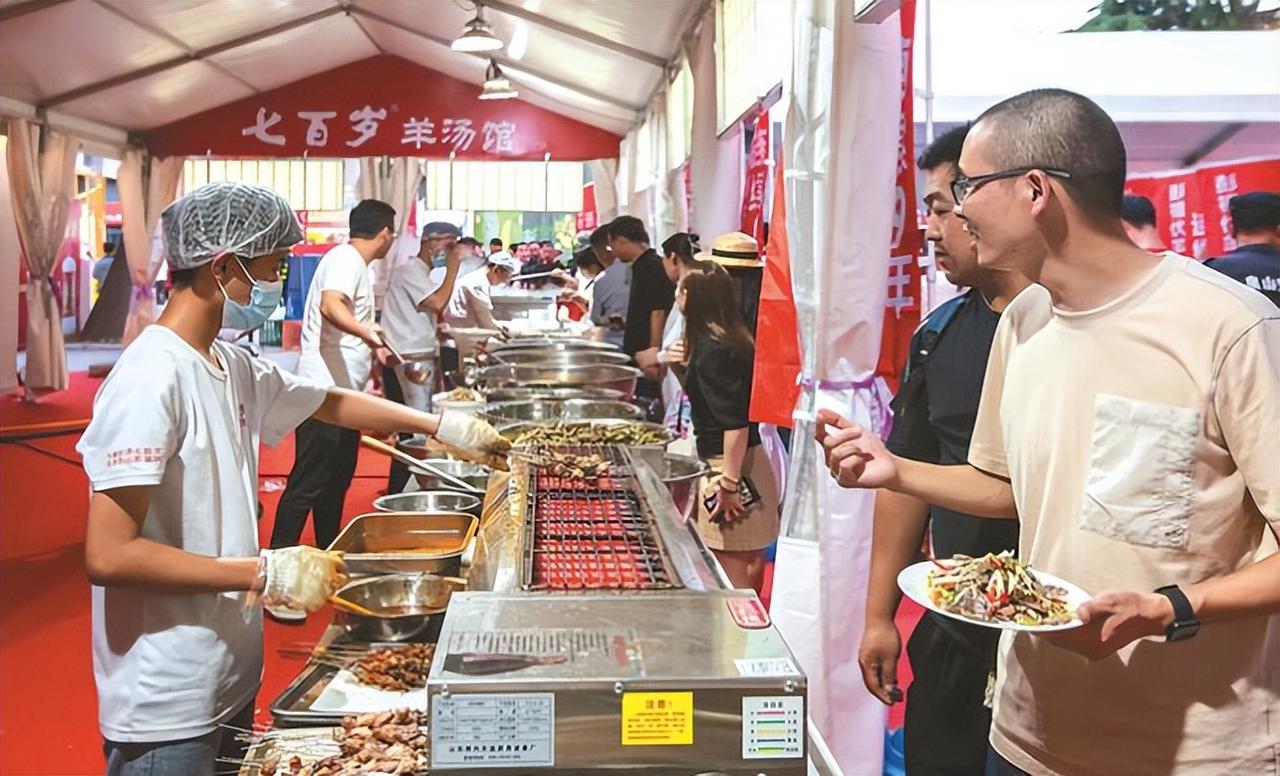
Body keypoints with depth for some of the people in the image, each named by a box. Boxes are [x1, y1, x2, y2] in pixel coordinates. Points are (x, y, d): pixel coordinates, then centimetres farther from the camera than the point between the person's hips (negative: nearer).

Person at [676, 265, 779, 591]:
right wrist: (689, 362, 15)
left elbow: (736, 420, -22)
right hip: (747, 463, 10)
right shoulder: (730, 338, 9)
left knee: (731, 572, -2)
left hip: (730, 464, -10)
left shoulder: (714, 349, -18)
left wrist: (729, 482, -21)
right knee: (747, 566, 18)